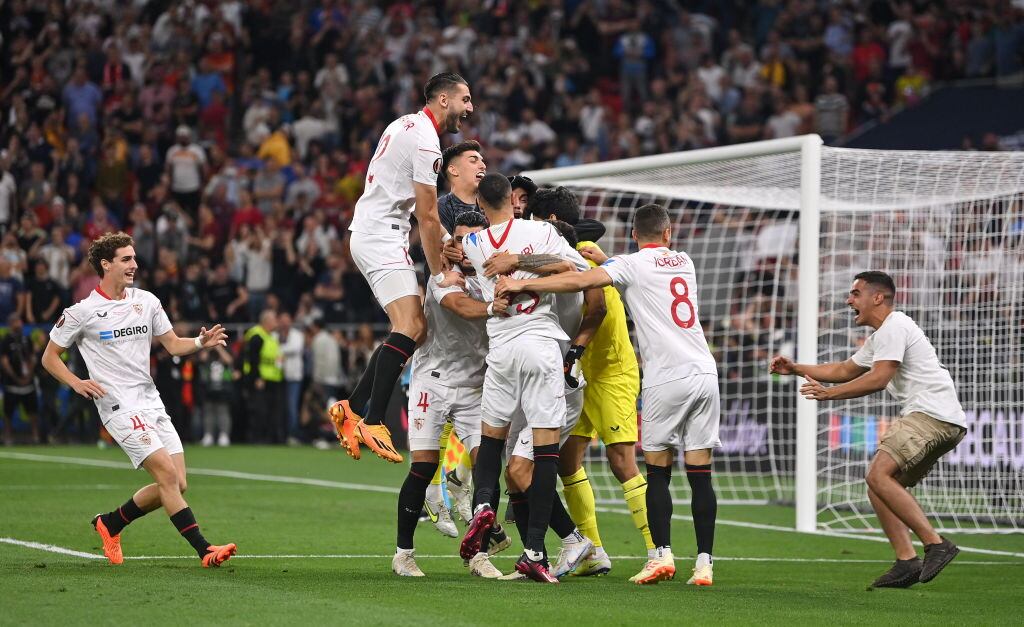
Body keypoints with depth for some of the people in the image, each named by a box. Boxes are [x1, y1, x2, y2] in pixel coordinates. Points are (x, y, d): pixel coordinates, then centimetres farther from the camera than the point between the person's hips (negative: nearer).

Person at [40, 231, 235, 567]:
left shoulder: (146, 301, 9)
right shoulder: (82, 312, -5)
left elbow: (173, 344, 15)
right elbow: (49, 356, 5)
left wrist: (200, 342, -6)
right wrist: (77, 383, -12)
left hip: (152, 403, 6)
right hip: (121, 409, -6)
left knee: (176, 484, 1)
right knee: (167, 472, -19)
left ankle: (110, 522, 22)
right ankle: (204, 549, -17)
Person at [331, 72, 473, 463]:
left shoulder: (408, 124, 17)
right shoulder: (425, 139, -15)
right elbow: (428, 217, -15)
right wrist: (439, 274, -10)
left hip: (369, 232, 11)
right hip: (382, 236, -11)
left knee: (415, 329, 8)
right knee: (410, 327, -22)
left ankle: (351, 408, 8)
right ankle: (373, 422, -29)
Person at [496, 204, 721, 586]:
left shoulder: (633, 264, 0)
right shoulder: (684, 262, 19)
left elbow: (580, 281, -12)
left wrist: (521, 283, -8)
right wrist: (605, 260, 34)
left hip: (666, 379, -5)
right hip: (705, 372, 5)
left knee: (658, 471, 3)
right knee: (700, 474, 2)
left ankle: (662, 554, -8)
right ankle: (704, 563, -2)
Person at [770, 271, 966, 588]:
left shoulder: (893, 327, -6)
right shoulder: (880, 335, 27)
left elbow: (878, 379, -17)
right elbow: (845, 370, 38)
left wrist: (829, 393, -12)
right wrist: (796, 368, 32)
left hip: (933, 415, -11)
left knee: (879, 475, -22)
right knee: (879, 484, 7)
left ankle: (935, 544, -25)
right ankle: (907, 561, -1)